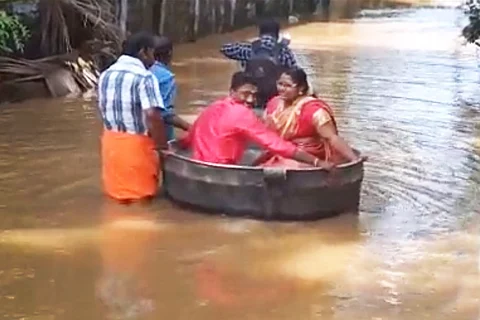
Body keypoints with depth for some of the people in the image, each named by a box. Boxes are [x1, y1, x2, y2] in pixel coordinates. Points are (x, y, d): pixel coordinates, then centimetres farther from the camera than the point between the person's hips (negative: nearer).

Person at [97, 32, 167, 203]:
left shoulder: (106, 75, 7)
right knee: (140, 194, 7)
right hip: (137, 144, -7)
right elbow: (152, 116, -26)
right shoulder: (144, 77, -17)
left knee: (115, 190, 19)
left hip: (111, 142, 7)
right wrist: (162, 146, -17)